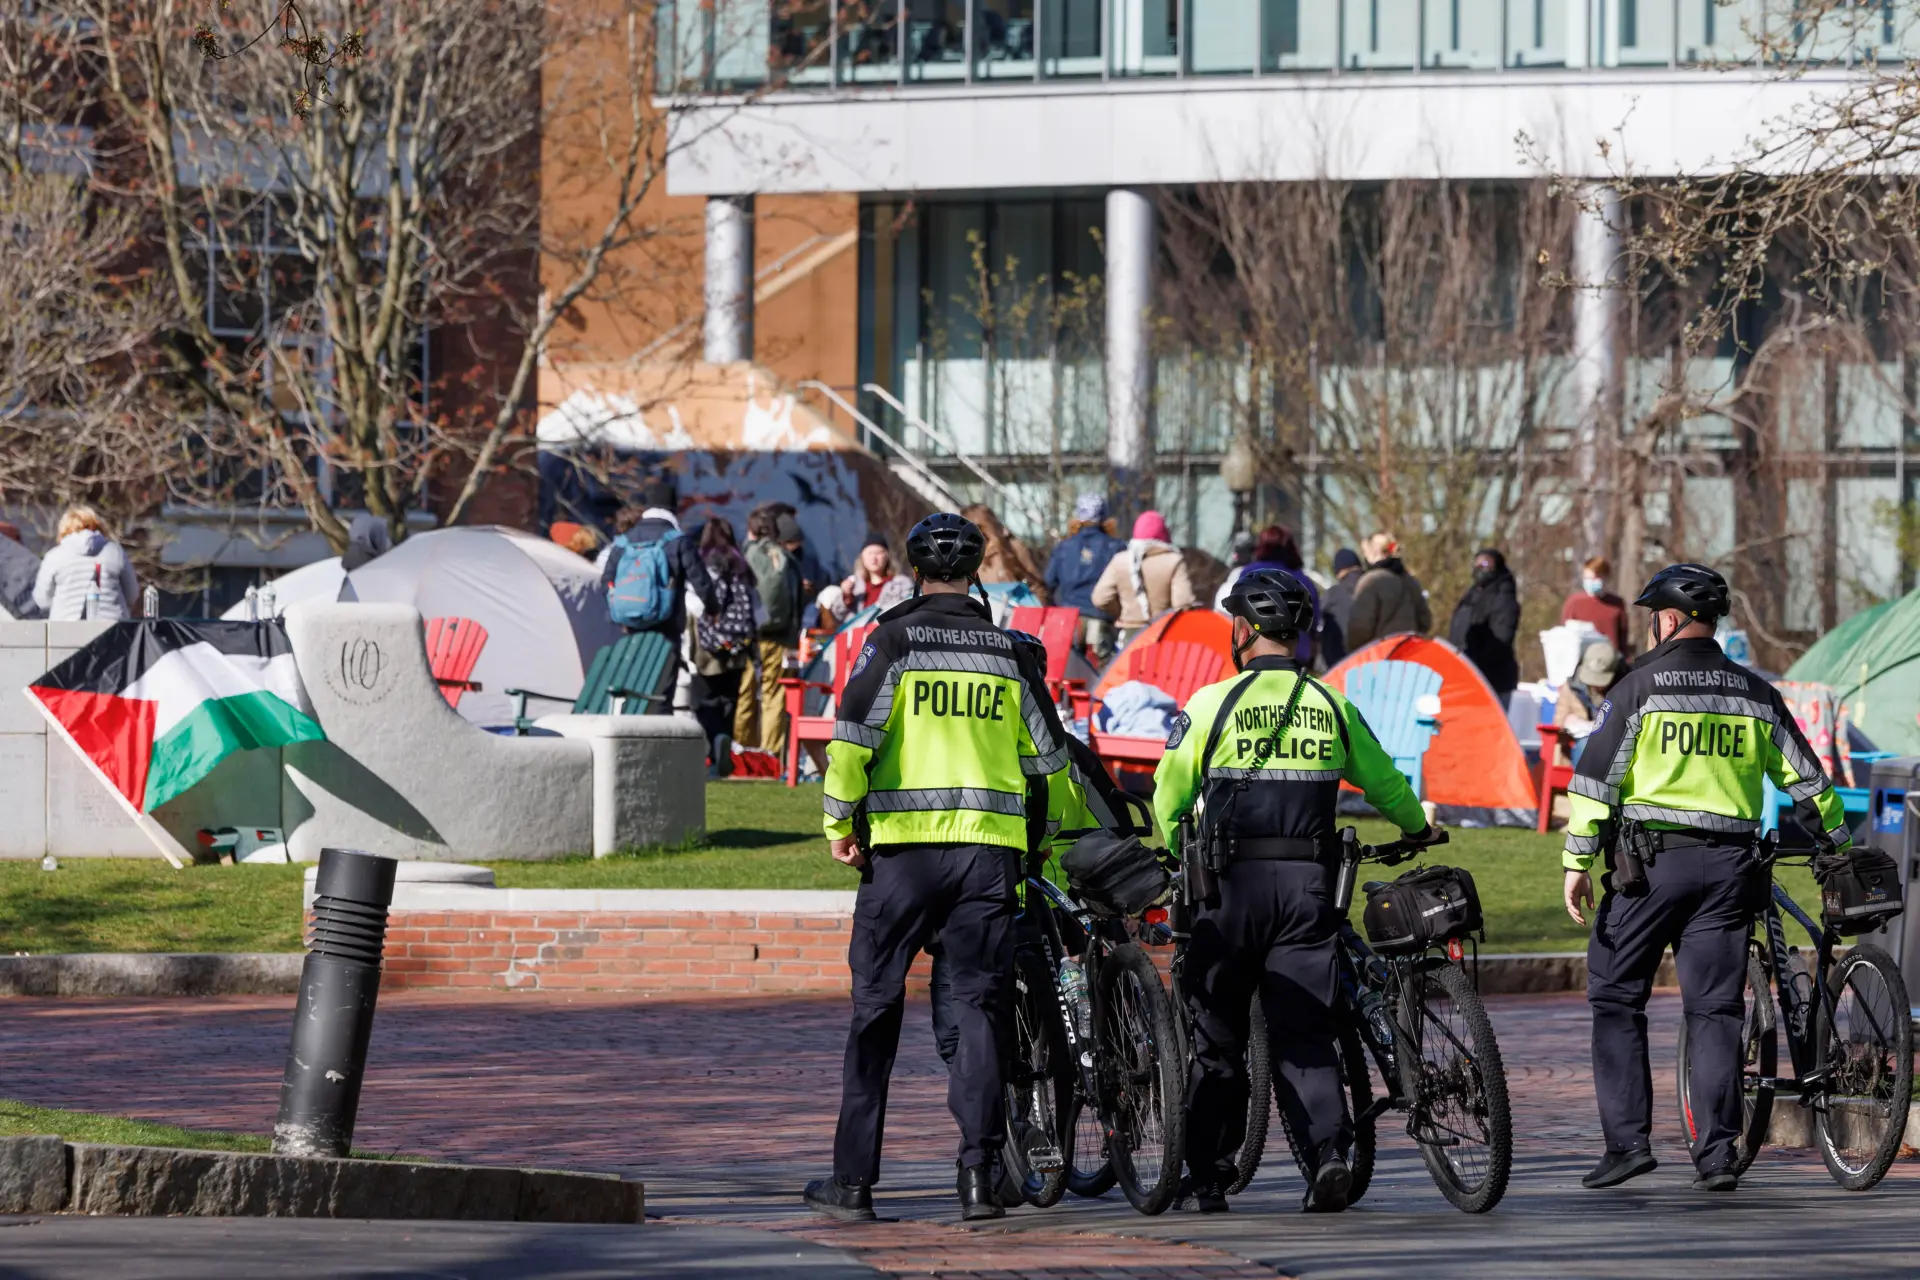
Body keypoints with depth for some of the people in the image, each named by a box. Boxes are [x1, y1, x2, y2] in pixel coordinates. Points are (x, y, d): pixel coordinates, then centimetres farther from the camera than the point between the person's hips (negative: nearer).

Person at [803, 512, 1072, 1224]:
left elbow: (852, 739, -10)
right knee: (981, 1006, 4)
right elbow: (1047, 759, 14)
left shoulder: (894, 640, -1)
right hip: (991, 845, 2)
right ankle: (978, 1171, -8)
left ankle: (853, 1179, 7)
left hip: (904, 844, -2)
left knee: (876, 1009, 6)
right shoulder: (1007, 652, 10)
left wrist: (840, 824, 1)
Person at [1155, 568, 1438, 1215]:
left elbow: (1169, 794, 1)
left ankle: (1209, 1178, 10)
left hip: (1233, 879, -2)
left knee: (1217, 1034, 7)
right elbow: (1384, 781, 17)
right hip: (1308, 881, 2)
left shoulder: (1214, 703, -4)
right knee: (1305, 1030, 4)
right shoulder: (1332, 706, 6)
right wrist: (1418, 829, 39)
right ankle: (1328, 1149, -16)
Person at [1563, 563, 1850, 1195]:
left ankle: (1627, 1141, -2)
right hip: (1729, 867, 4)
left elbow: (1595, 778, -6)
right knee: (1715, 1009, 6)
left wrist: (1578, 862, -4)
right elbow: (1805, 779, 15)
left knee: (1616, 999, 5)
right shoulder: (1756, 694, 11)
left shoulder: (1639, 687, -2)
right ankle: (1717, 1153, -1)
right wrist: (1842, 846, 26)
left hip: (1649, 863, -4)